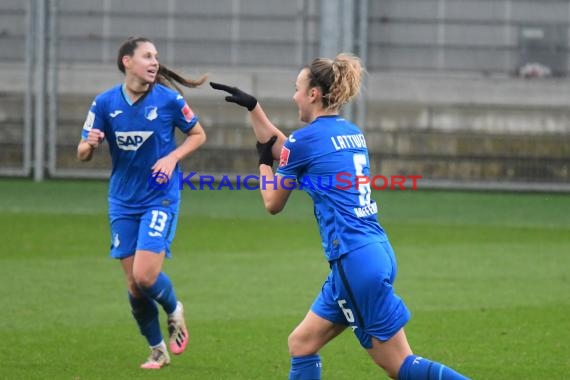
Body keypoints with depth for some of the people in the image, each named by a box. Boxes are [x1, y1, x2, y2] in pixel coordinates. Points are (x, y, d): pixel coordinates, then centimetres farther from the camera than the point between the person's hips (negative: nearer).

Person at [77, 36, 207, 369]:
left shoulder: (168, 99, -9)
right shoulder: (105, 103, -4)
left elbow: (198, 135, 5)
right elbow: (82, 154, 1)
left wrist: (172, 157, -12)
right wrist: (90, 144, -23)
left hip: (160, 198, -3)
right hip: (123, 202, 3)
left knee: (145, 275, -17)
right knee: (133, 283, 3)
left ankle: (174, 310, 17)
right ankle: (158, 349, 23)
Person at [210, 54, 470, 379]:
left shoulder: (305, 139, -8)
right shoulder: (351, 132, 15)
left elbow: (273, 203, 6)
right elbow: (281, 148, 29)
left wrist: (264, 162, 22)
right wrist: (252, 106, 31)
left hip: (355, 260, -9)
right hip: (375, 252, 9)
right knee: (301, 344, 14)